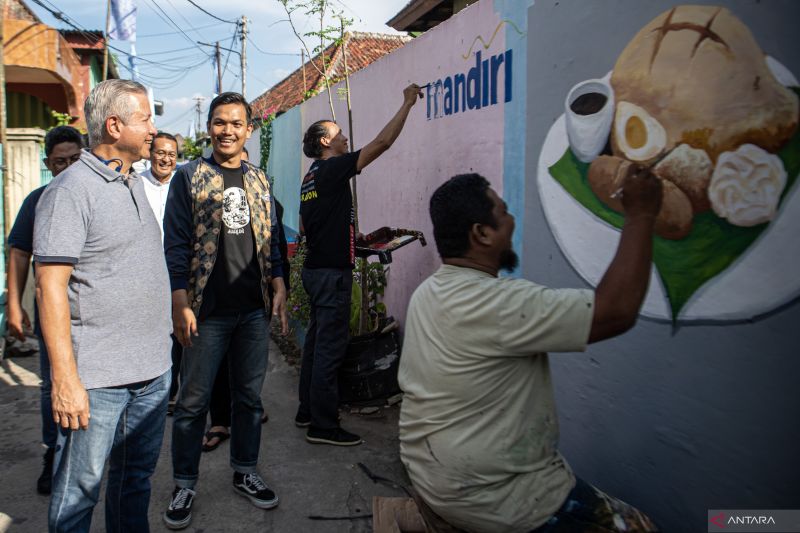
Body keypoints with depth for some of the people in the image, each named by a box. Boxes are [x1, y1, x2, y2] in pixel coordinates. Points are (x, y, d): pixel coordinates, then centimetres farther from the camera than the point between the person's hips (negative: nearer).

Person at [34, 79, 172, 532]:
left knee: (137, 478, 20)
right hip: (97, 377, -7)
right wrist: (65, 378, -19)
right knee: (80, 490, 7)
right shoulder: (71, 190, -12)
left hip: (154, 370, 7)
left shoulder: (137, 184, 12)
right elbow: (50, 287, -16)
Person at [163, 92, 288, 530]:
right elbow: (176, 244, -5)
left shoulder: (259, 180, 11)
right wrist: (180, 303, -11)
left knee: (249, 395, 13)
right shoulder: (188, 177, -1)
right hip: (207, 311, -3)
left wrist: (279, 288, 6)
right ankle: (184, 484, 22)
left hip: (253, 309, 4)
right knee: (193, 401, 6)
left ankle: (245, 473, 29)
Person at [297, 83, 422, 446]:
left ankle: (308, 412, 26)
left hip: (315, 268, 10)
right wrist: (407, 104, -9)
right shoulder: (332, 169, -12)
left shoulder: (311, 176, 16)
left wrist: (351, 239, 25)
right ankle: (323, 426, 1)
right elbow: (382, 143, -17)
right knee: (330, 346, -6)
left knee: (317, 341, 16)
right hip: (332, 271, -10)